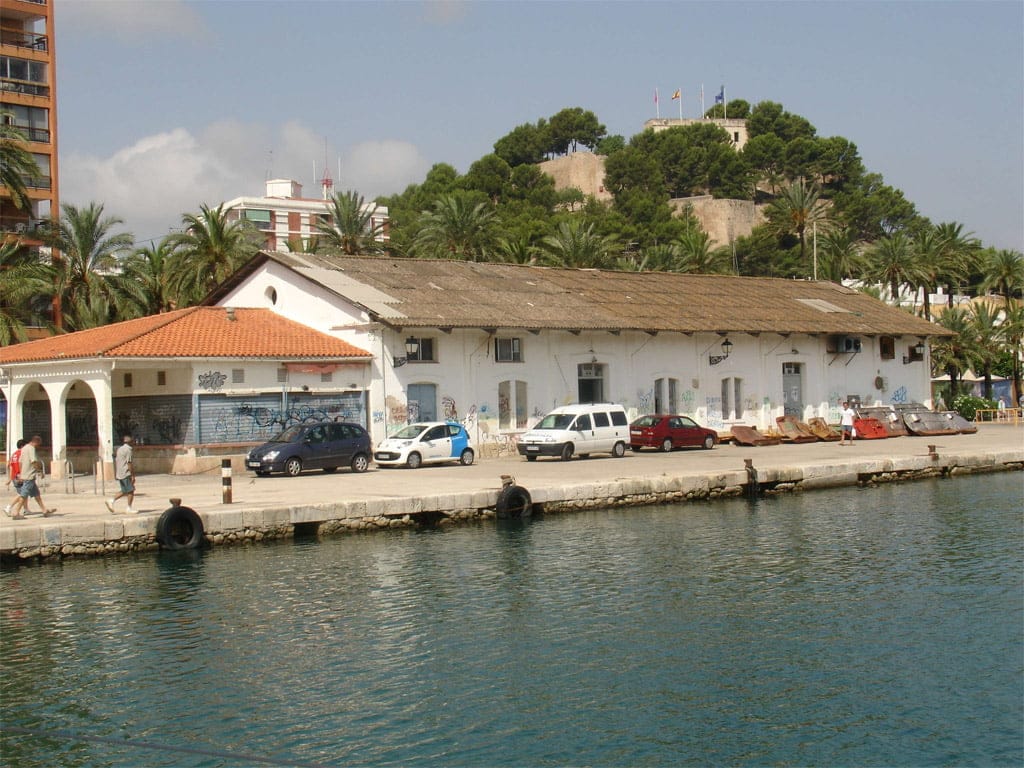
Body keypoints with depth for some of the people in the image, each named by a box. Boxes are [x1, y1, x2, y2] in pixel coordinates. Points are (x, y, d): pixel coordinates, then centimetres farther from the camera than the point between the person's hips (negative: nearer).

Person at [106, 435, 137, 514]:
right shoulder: (128, 450, -13)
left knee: (124, 491, 16)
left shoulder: (120, 449, 15)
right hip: (126, 473, -9)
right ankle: (129, 508, 4)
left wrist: (115, 474, 22)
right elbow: (129, 463, -17)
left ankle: (111, 500, 6)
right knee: (130, 490, 0)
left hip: (119, 474, 9)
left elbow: (116, 461, 18)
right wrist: (133, 475, -15)